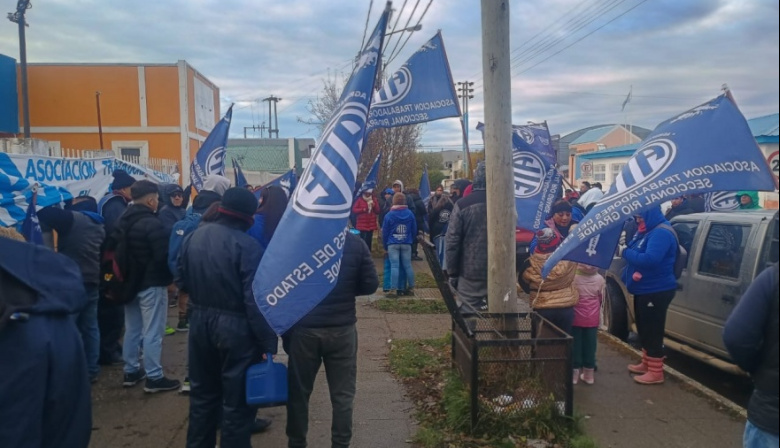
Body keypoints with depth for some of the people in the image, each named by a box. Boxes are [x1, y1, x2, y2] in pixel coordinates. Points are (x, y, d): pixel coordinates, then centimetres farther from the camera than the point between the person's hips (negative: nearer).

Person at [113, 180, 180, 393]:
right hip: (151, 284, -9)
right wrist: (169, 277, -3)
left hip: (130, 282, 9)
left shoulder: (123, 221, 8)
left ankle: (131, 372, 25)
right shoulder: (152, 224, -20)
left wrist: (126, 275, 20)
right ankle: (154, 378, 2)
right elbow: (163, 256, -21)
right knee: (152, 332, -3)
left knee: (132, 329, 16)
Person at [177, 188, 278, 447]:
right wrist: (267, 342, -17)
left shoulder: (193, 237, 2)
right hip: (236, 327, -7)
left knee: (202, 393, 22)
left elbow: (181, 282, 12)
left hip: (200, 322, 7)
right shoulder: (246, 245, -20)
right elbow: (255, 299, -22)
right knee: (237, 398, 8)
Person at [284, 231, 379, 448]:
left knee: (298, 391, 17)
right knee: (342, 394, 12)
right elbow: (370, 284, -3)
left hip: (303, 330, 0)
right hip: (342, 329, 0)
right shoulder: (354, 243, -6)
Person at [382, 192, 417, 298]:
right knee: (408, 266, 9)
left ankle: (393, 290, -6)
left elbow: (385, 232, -1)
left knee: (394, 266, -4)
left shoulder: (389, 215, -5)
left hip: (393, 244, -2)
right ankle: (411, 288, 16)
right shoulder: (410, 214, 2)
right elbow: (414, 230, 8)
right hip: (406, 244, 3)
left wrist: (385, 246, 8)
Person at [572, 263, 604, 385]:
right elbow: (601, 299, 5)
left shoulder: (573, 277, -17)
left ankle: (574, 373, 13)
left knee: (575, 345, 8)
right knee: (590, 346, 11)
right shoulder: (600, 279, -7)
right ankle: (589, 374, 19)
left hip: (576, 317, -2)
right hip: (592, 318, 2)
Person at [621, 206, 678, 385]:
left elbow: (650, 259, -32)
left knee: (653, 332, -2)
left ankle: (656, 372, 8)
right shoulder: (645, 230, 11)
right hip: (643, 289, 10)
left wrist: (625, 252, -20)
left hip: (657, 291, -10)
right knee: (644, 330, 20)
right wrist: (631, 271, -2)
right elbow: (637, 256, 17)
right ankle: (646, 363, 34)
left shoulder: (661, 233, -20)